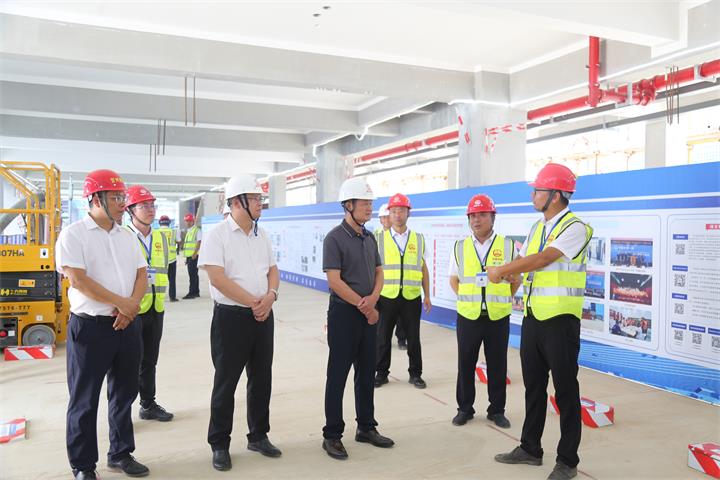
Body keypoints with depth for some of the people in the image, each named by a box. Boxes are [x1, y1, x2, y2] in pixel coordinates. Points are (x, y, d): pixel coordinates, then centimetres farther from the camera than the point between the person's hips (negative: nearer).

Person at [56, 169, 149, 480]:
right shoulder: (73, 234, -8)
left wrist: (129, 307, -11)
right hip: (90, 327, -6)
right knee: (84, 400, 6)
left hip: (127, 325, 6)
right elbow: (78, 280, -17)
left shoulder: (127, 237, 10)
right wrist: (121, 302, -15)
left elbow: (142, 275, 7)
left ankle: (121, 454, 31)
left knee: (124, 394, 15)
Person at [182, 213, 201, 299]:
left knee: (193, 274, -11)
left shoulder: (197, 230, -6)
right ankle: (196, 292, 18)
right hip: (189, 256, 9)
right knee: (193, 274, 12)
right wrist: (186, 257, 21)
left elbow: (199, 242, -15)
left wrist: (195, 253, -24)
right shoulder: (188, 231, 20)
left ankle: (192, 292, -11)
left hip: (194, 256, -9)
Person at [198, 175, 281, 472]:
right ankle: (219, 444, 19)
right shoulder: (217, 236, -11)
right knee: (226, 382, 4)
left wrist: (270, 296, -9)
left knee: (262, 378, 14)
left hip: (263, 316, 6)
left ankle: (258, 436, 30)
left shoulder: (262, 235, 10)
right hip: (231, 316, -6)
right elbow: (218, 278, -18)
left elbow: (272, 269, 12)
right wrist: (253, 302, -15)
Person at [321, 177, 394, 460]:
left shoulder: (370, 238, 10)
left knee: (366, 374, 14)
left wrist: (373, 299, -9)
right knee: (338, 376, 1)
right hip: (344, 313, -7)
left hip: (369, 314, 7)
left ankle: (366, 427, 27)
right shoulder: (335, 238, -12)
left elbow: (378, 273, 13)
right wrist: (365, 308, -13)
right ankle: (332, 435, 13)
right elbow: (334, 281, -17)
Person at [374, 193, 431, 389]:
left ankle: (415, 374, 24)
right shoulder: (380, 238, 1)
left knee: (413, 338, 9)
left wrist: (427, 295, 8)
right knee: (383, 338, 8)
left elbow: (423, 269, 10)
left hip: (412, 298, 1)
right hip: (386, 297, -1)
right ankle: (381, 373, 24)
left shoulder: (418, 239, 6)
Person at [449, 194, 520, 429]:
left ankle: (497, 410, 24)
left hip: (498, 317, -1)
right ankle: (465, 408, 23)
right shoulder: (460, 247, 4)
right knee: (465, 365, 8)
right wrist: (468, 300, 3)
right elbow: (454, 279, 13)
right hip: (468, 316, 1)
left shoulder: (508, 247, -1)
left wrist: (501, 300, 2)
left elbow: (516, 280, 8)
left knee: (498, 366, 9)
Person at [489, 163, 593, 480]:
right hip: (533, 317, 8)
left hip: (560, 320, -8)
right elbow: (522, 261, 16)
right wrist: (499, 272, -2)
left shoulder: (574, 227, -13)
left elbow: (541, 259, -22)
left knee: (565, 391, 4)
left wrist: (502, 270, -15)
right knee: (533, 386, 16)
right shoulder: (537, 227, 13)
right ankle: (530, 448, 30)